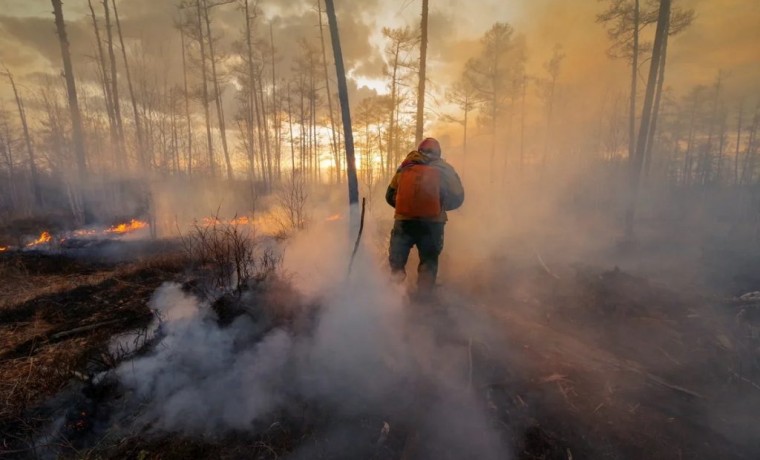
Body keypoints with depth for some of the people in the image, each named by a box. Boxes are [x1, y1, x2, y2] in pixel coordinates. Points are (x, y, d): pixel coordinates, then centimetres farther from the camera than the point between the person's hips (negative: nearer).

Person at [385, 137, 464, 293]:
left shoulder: (405, 167, 14)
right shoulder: (443, 168, 10)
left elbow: (390, 196, 14)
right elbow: (457, 198, 7)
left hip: (404, 222, 1)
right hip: (432, 223, 0)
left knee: (397, 262, 15)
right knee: (429, 262, 16)